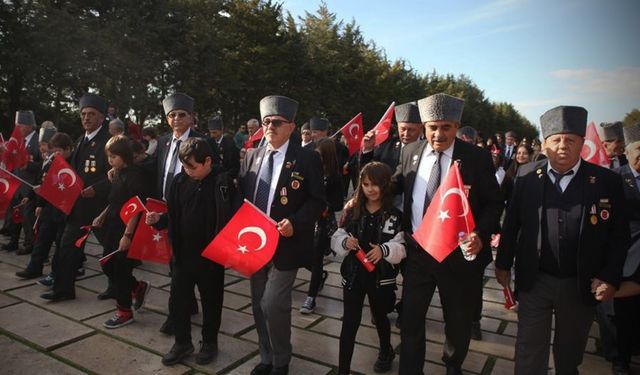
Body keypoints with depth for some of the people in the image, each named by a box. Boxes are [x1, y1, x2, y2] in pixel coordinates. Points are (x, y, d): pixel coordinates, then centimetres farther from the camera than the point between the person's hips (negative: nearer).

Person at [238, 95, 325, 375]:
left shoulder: (307, 158, -8)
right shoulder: (252, 156, 8)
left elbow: (317, 201, -8)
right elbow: (241, 193, 12)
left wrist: (295, 223, -22)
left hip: (285, 243, -5)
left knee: (273, 305, -7)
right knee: (259, 304, 15)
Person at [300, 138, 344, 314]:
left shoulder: (334, 177, -7)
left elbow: (338, 204, -8)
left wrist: (325, 208, -23)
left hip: (324, 222, -4)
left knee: (316, 258, 0)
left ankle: (311, 297, 14)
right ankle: (320, 275, 40)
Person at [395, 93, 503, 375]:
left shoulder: (477, 157, -9)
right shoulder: (411, 152, 0)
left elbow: (494, 203, -5)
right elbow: (395, 186, 13)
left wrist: (481, 234, -21)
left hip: (459, 254, -1)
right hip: (417, 251, 2)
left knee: (458, 321, 19)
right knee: (410, 319, 10)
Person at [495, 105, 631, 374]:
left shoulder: (607, 182, -7)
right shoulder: (527, 175, -5)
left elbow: (619, 235, -2)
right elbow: (512, 223, 1)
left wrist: (610, 278, -8)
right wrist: (503, 264, 3)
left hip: (582, 286, 1)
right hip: (534, 281, 0)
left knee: (569, 353, 23)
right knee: (529, 352, 10)